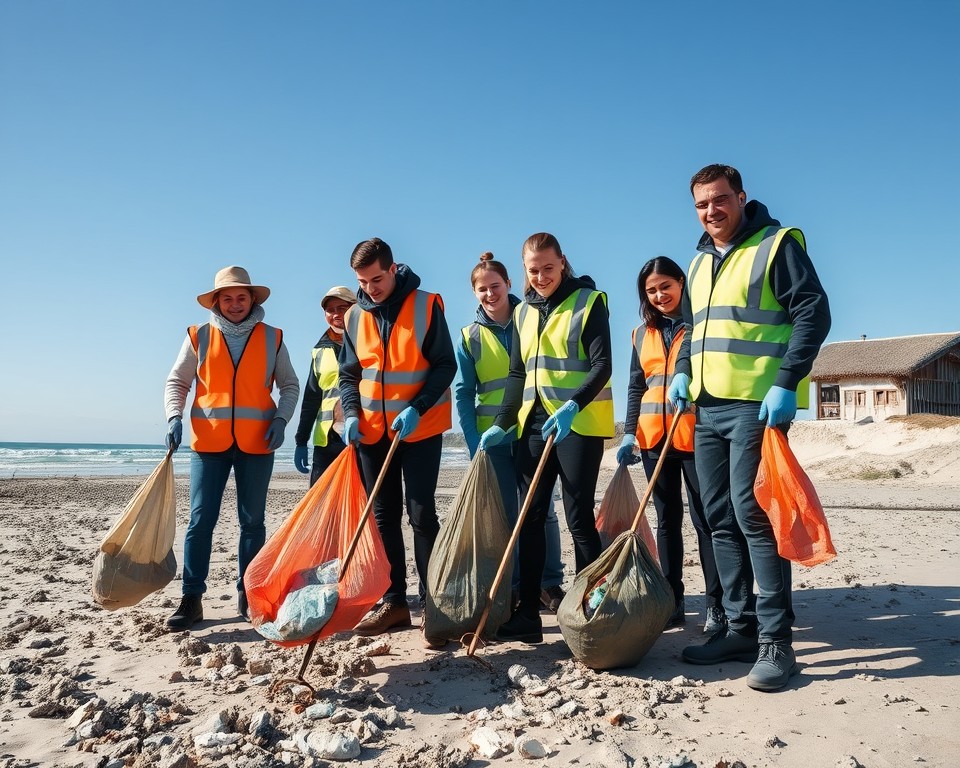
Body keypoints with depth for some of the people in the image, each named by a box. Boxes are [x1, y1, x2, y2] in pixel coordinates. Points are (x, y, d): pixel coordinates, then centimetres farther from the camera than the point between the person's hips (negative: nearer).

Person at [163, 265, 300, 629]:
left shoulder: (272, 338, 6)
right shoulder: (199, 337, 5)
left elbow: (290, 385, 11)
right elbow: (176, 381, 8)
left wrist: (280, 419, -5)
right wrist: (174, 416, -9)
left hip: (257, 443, 1)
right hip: (209, 442, 0)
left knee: (252, 521, 7)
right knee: (200, 519, -2)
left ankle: (248, 594, 18)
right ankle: (192, 599, 3)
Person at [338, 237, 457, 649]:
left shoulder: (426, 306, -7)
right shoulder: (355, 316, 7)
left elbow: (445, 365, -8)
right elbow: (348, 374, 11)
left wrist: (416, 408, -19)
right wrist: (351, 413, -6)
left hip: (420, 429, -5)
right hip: (372, 430, 5)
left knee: (421, 514, -6)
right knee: (384, 517, 9)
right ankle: (393, 603, 19)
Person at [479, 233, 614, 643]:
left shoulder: (589, 301, -4)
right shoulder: (523, 312, 14)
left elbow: (602, 365, -12)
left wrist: (572, 406, -27)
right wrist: (502, 424, 9)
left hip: (578, 424, -6)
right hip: (533, 423, 6)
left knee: (578, 517, -4)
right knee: (530, 517, 5)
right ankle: (527, 614, 11)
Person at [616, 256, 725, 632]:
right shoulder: (642, 333, 15)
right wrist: (629, 432, 7)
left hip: (695, 432, -4)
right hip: (654, 435, 5)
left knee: (704, 517, -1)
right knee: (667, 518, 8)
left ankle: (717, 604, 6)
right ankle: (672, 601, 15)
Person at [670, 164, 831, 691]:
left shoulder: (776, 244, -3)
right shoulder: (699, 262, 19)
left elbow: (814, 313, -11)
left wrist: (786, 383, -19)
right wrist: (682, 371, 10)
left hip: (758, 405, -8)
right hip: (707, 407, 8)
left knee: (752, 514, -11)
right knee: (721, 521, 8)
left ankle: (776, 640, -2)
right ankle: (741, 628, 18)